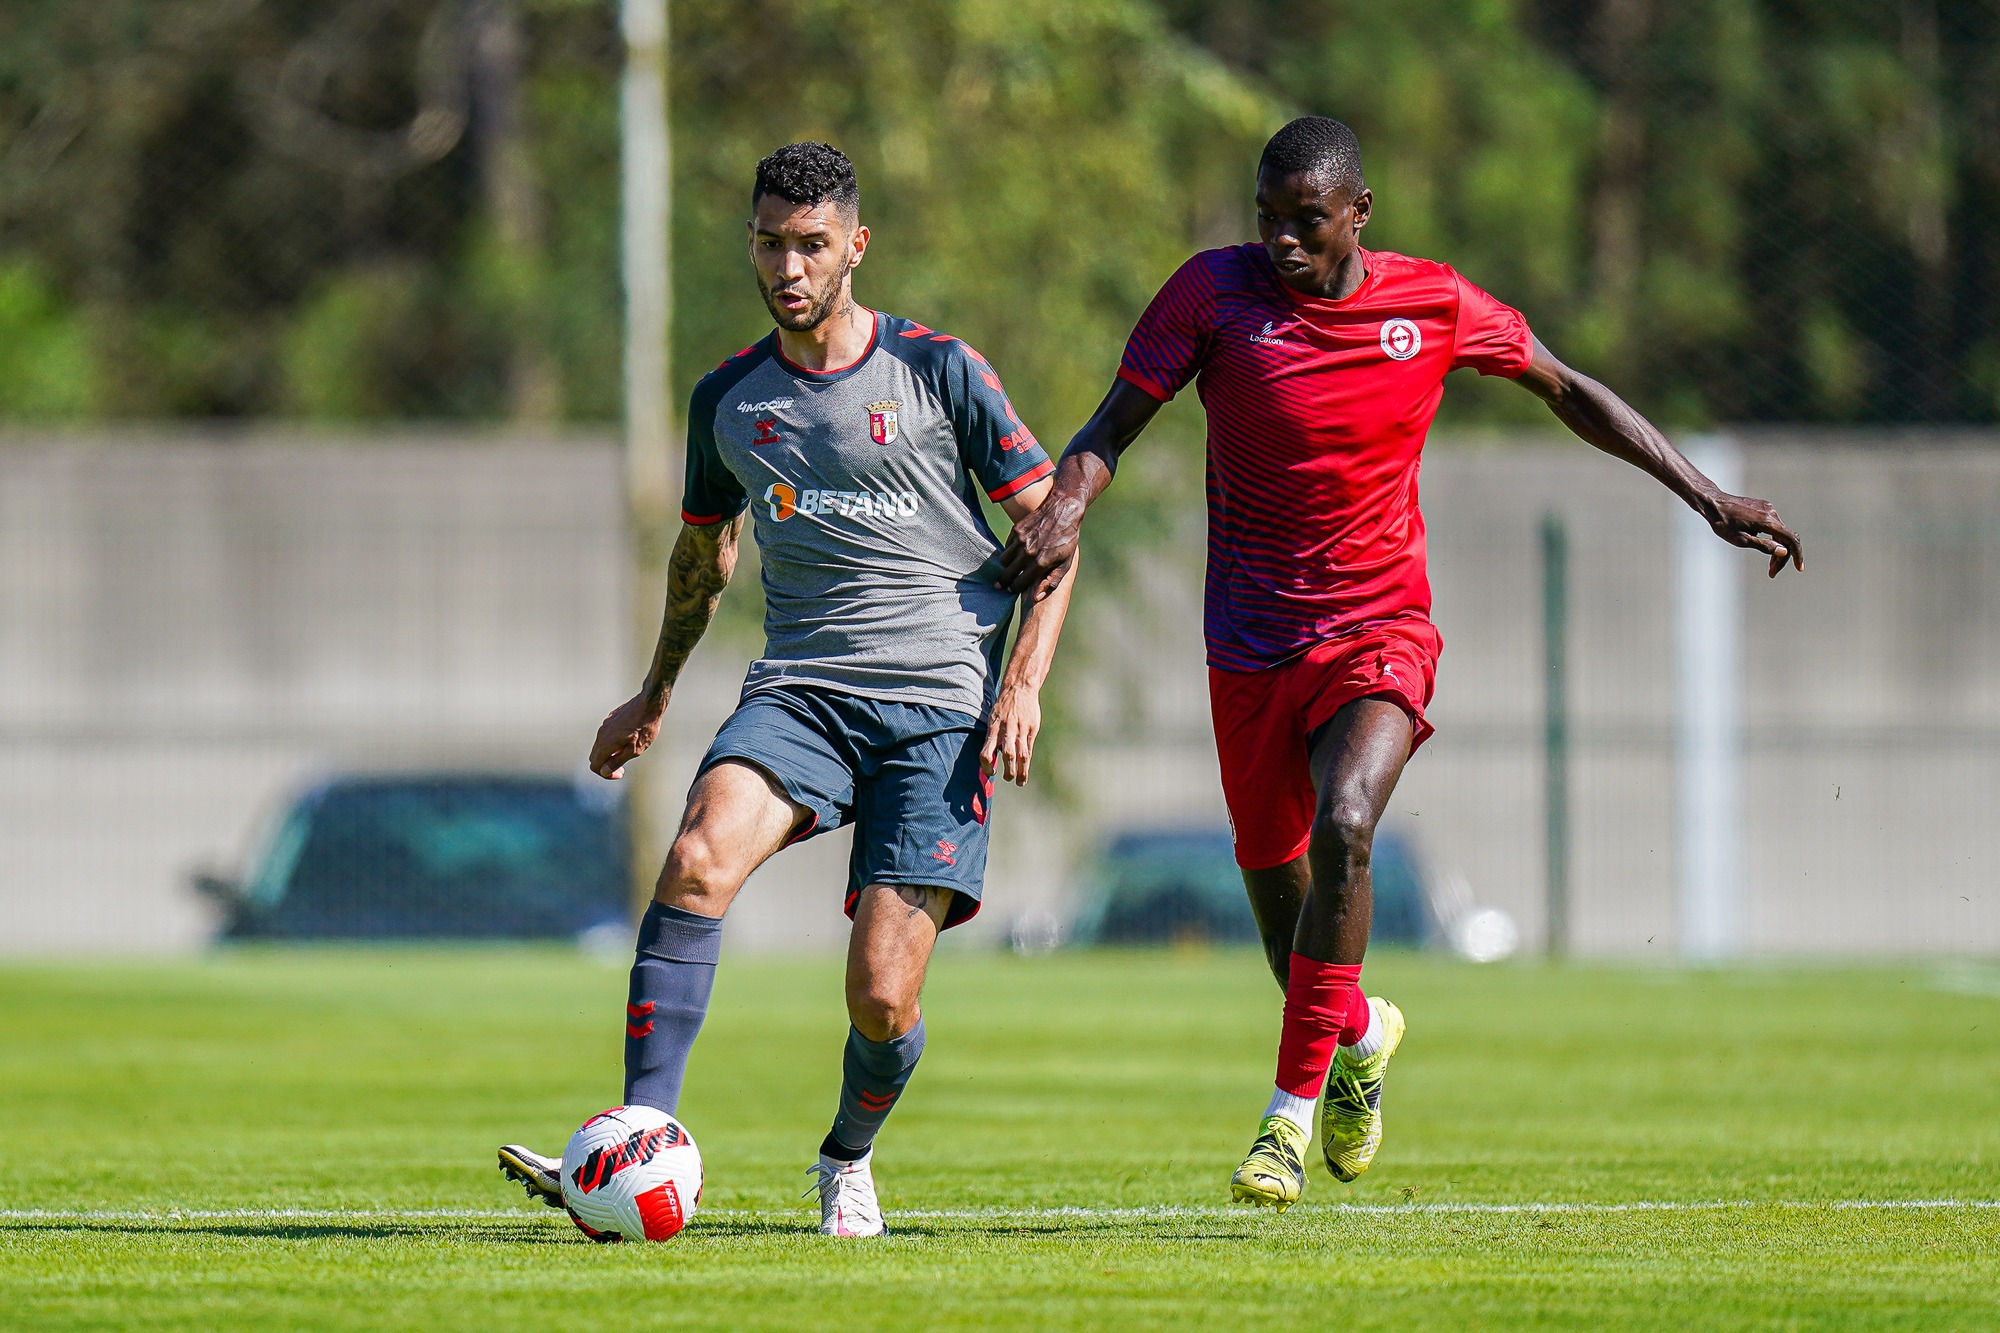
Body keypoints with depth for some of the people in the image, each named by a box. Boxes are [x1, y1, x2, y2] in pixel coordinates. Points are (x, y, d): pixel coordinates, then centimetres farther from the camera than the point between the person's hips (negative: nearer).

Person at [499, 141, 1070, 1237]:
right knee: (699, 858, -29)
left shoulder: (939, 371, 0)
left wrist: (1024, 680, -8)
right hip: (799, 688, 3)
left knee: (882, 998, -10)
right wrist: (656, 693, 35)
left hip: (940, 701, -3)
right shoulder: (729, 397, 11)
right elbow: (703, 548, 29)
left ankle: (849, 1156, 24)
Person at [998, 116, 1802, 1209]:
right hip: (1251, 647, 2)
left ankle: (1294, 1108, -19)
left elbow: (1566, 391, 10)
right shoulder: (1213, 294, -7)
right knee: (1271, 873, 11)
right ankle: (1357, 1032, 46)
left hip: (1380, 634, -2)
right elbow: (1110, 431, -7)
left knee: (1341, 826, -27)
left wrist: (1706, 496, 7)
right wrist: (1065, 505, -30)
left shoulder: (1434, 305, -5)